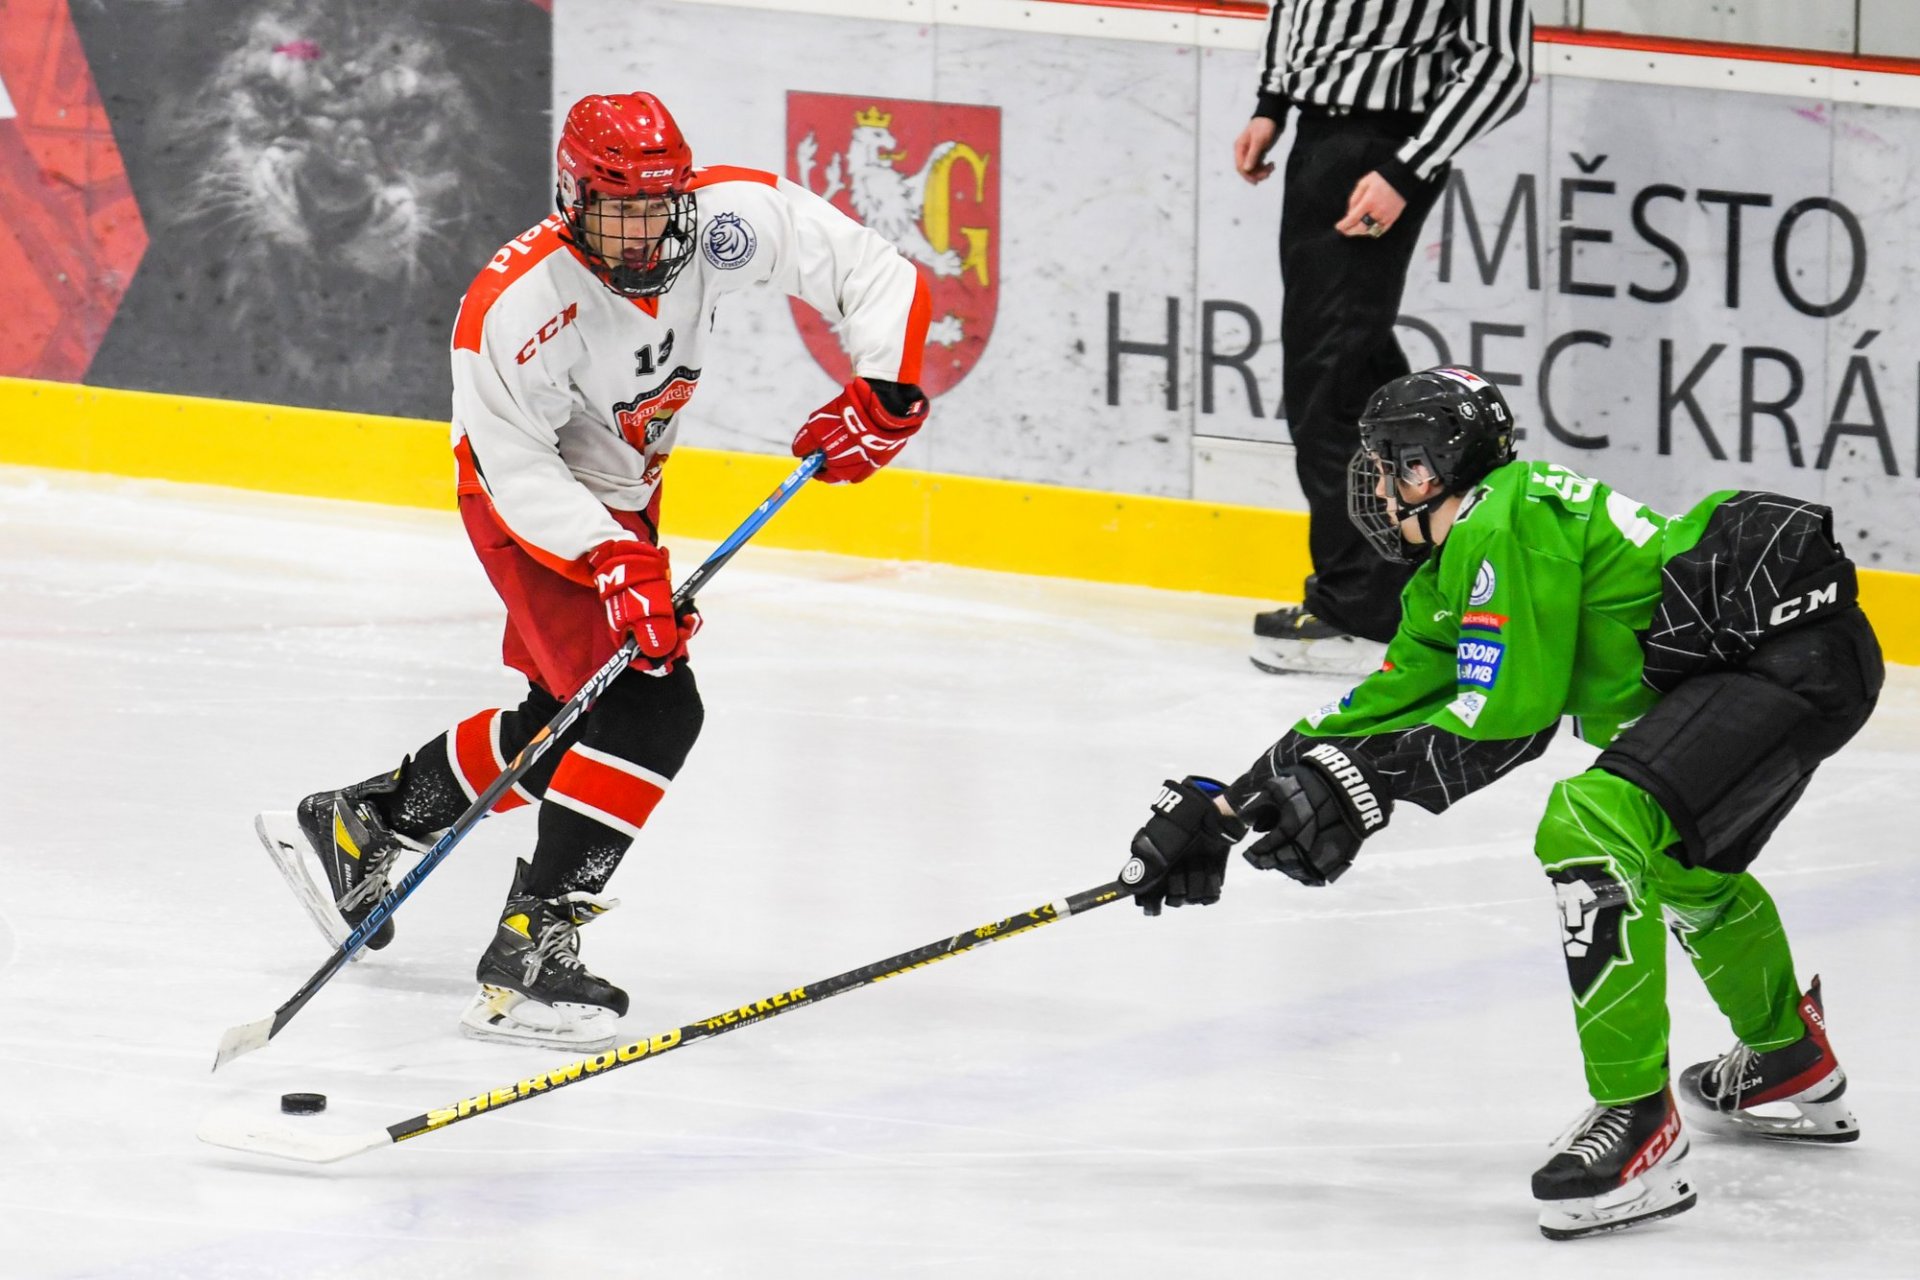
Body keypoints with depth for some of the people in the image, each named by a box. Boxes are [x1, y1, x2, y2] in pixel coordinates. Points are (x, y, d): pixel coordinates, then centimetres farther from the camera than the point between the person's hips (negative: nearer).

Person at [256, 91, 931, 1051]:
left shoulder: (729, 219, -22)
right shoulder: (516, 305, -34)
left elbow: (875, 274, -14)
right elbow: (517, 468, -29)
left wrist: (880, 394, -26)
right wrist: (613, 567, -38)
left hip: (619, 500, 7)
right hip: (530, 504, -7)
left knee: (569, 722, 19)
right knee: (652, 709, -23)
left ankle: (355, 825, 36)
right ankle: (526, 954, -24)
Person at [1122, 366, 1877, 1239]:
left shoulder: (1506, 525, -12)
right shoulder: (1452, 575, 20)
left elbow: (1508, 714, -17)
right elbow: (1385, 704, 22)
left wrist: (1363, 778, -13)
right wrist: (1219, 811, 19)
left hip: (1791, 651, -11)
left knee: (1592, 827, -23)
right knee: (1679, 864, 32)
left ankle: (1636, 1120, -20)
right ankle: (1792, 1067, 52)